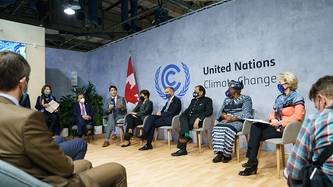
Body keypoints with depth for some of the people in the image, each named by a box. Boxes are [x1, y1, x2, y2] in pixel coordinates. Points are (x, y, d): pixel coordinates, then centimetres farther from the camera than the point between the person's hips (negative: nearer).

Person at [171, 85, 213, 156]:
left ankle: (182, 149, -32)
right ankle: (186, 135, -43)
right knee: (182, 117, -28)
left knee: (183, 126, -29)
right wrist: (182, 116, 0)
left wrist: (198, 118, -21)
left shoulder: (207, 100, 7)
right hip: (188, 118, 6)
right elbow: (187, 110, 22)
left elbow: (209, 112, -7)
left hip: (196, 120, -6)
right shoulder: (193, 100, 28)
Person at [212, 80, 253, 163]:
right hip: (227, 121, 6)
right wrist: (226, 116, -14)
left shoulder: (245, 99, -1)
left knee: (228, 129, -34)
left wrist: (231, 119, -21)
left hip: (239, 121, -5)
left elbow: (245, 114, -13)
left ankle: (227, 154, -23)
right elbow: (221, 111, 10)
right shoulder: (227, 99, 18)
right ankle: (220, 152, -25)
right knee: (217, 128, -25)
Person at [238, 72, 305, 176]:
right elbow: (273, 112, 18)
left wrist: (280, 122, -21)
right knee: (255, 127, -18)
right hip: (276, 125, 7)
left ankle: (252, 160, -8)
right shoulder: (280, 97, 16)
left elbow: (298, 116, -19)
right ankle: (252, 160, -22)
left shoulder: (297, 98, -8)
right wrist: (272, 119, -5)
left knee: (257, 135, -21)